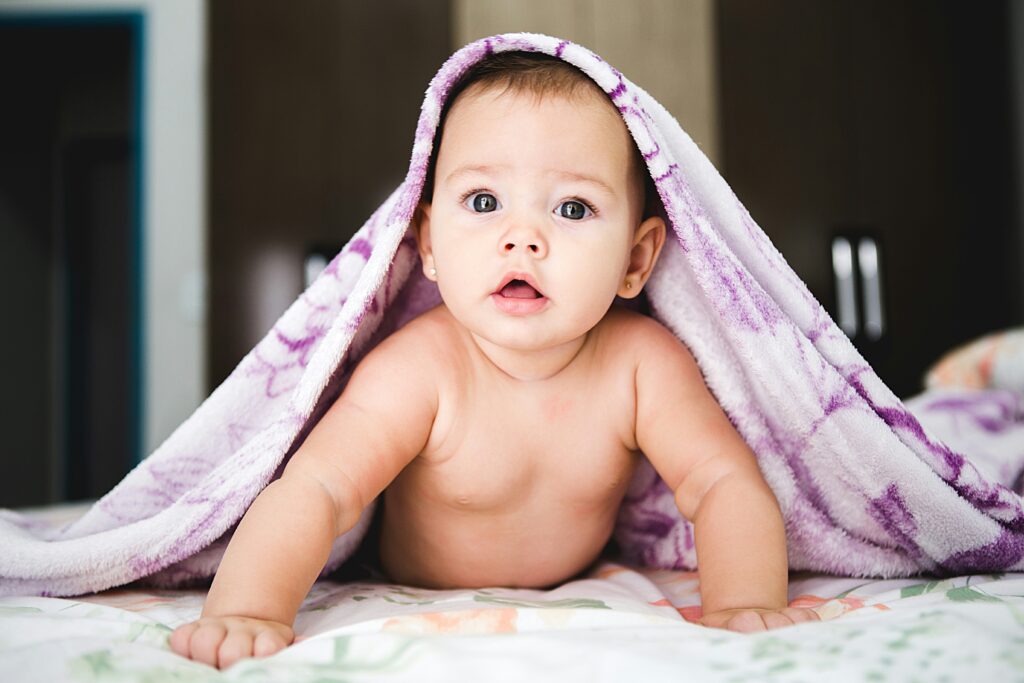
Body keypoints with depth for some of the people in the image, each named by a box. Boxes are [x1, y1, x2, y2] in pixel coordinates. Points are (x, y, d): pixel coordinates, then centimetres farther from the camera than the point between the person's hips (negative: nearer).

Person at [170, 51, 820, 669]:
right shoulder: (419, 370, -34)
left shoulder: (643, 360, -27)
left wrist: (744, 604, -48)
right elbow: (312, 492, -42)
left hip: (582, 591, 3)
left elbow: (726, 484, -29)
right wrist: (248, 611, -60)